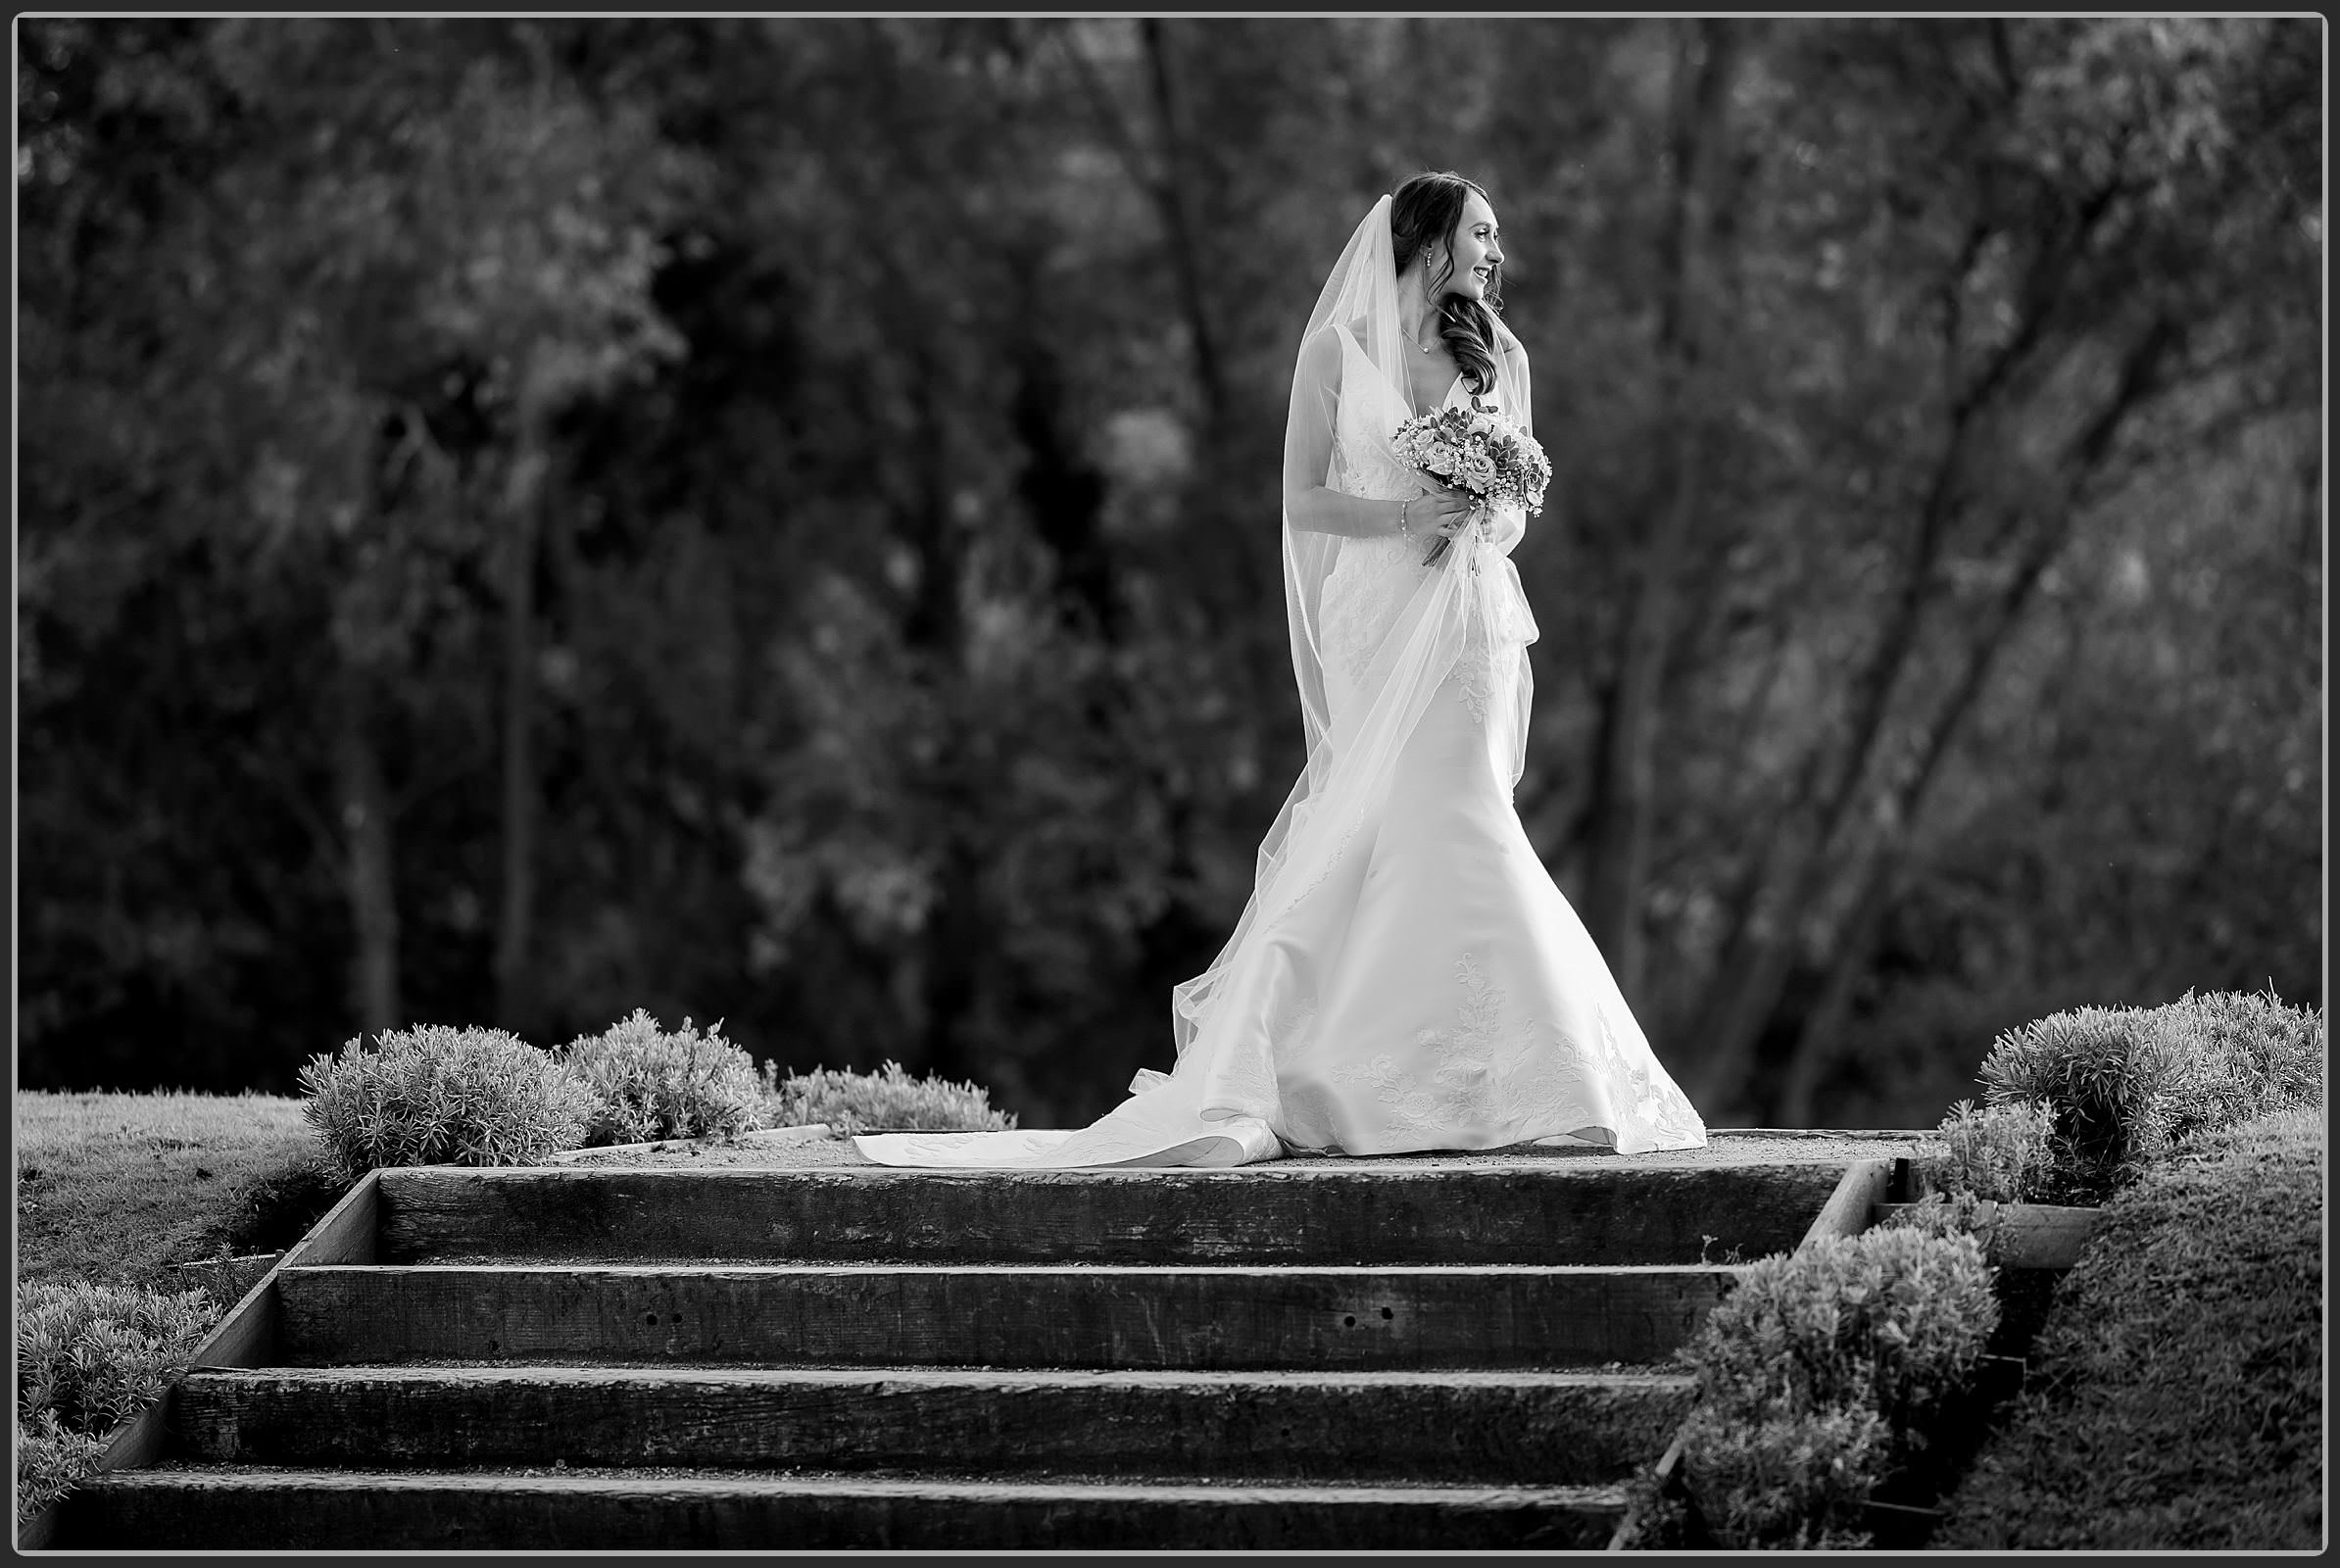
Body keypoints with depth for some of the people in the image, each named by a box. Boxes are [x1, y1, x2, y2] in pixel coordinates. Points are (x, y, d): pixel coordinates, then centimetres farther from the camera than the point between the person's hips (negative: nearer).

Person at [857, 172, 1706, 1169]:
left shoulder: (1501, 360, 13)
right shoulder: (1337, 351, 3)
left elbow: (1518, 504, 16)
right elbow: (1303, 500, 0)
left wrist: (1484, 520, -7)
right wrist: (1401, 515, -15)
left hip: (1470, 621, 3)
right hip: (1373, 620, -3)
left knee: (1448, 820, -4)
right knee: (1432, 828, -12)